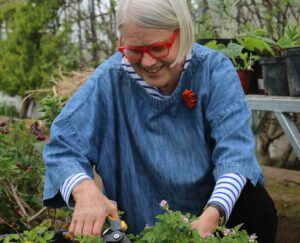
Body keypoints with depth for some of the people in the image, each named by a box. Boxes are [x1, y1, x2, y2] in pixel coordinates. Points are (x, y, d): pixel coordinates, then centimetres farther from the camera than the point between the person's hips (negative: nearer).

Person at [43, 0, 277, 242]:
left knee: (257, 207, -27)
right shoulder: (110, 79, -14)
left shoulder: (214, 70, -14)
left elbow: (235, 148, -23)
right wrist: (84, 190, -40)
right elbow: (63, 147, -16)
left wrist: (213, 215, -42)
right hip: (136, 223, 1)